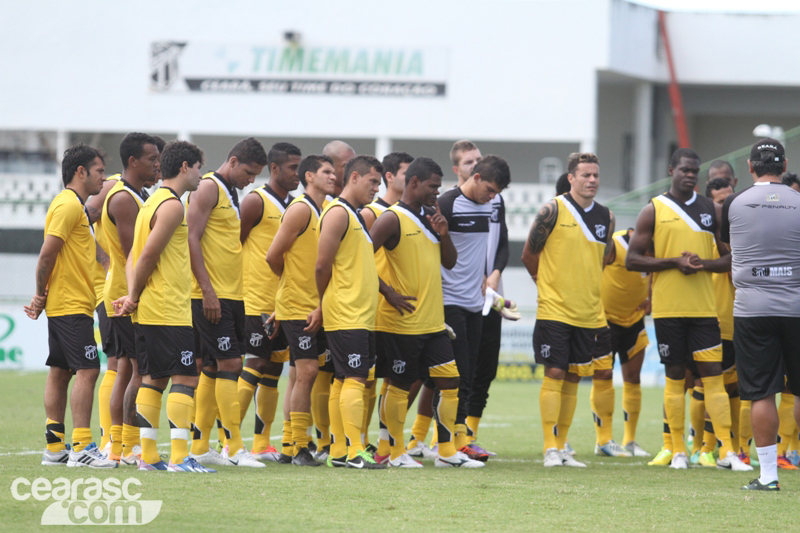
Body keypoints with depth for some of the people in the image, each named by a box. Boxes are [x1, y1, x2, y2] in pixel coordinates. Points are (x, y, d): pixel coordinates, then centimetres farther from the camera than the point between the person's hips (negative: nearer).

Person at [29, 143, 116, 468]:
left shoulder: (74, 205, 20)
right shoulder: (69, 205, -13)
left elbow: (50, 254, 20)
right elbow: (48, 253, -18)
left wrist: (42, 296, 12)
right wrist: (41, 295, -9)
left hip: (64, 306, 10)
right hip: (72, 305, -10)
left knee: (60, 371, 10)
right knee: (87, 370, -12)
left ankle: (55, 447, 12)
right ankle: (81, 448, -15)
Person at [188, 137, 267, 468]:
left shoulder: (231, 195, 19)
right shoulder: (208, 188, -9)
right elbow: (192, 239, -16)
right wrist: (207, 291, -21)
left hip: (231, 295, 9)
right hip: (212, 296, -9)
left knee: (214, 370, 10)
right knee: (229, 364, -12)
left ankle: (199, 447, 14)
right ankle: (234, 448, -12)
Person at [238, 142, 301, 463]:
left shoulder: (293, 205, 15)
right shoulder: (256, 202, -8)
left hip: (284, 301, 8)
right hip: (257, 301, -8)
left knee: (274, 368, 8)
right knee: (256, 365, -11)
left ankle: (262, 443, 14)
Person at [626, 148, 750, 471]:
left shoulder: (711, 210, 10)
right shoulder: (654, 210, 3)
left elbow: (729, 258, 11)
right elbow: (632, 259, -1)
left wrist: (704, 263, -10)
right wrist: (674, 262, -13)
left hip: (704, 308, 2)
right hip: (668, 308, -2)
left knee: (713, 374, -4)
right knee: (675, 376, 2)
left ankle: (726, 451, -6)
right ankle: (678, 451, 8)